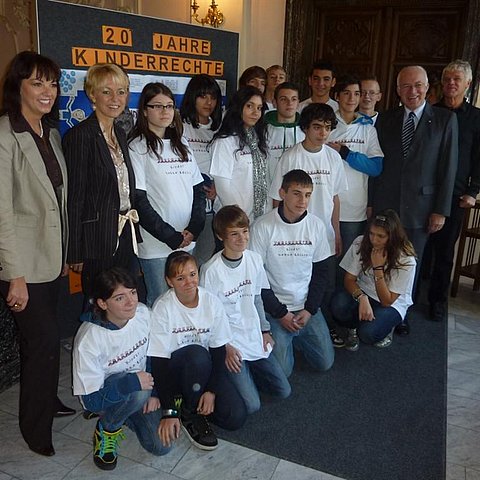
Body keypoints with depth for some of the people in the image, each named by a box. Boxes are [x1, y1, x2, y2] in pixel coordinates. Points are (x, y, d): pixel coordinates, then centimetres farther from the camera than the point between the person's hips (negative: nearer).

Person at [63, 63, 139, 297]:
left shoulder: (120, 133, 11)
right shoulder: (80, 135, -13)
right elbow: (75, 197, -14)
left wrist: (131, 230, 12)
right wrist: (76, 254, -14)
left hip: (125, 235, 7)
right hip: (98, 240, -7)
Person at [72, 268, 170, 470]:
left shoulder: (143, 313, -17)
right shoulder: (88, 340, -31)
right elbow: (91, 399, -26)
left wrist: (154, 392, -7)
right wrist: (133, 382, -35)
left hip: (141, 390, 5)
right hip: (103, 396, -4)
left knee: (161, 446, -6)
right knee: (137, 392, -37)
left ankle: (122, 416, 21)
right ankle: (106, 428, -4)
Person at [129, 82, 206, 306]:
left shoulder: (182, 145, 12)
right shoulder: (137, 147, -5)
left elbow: (198, 190, 11)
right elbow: (139, 200, -11)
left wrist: (194, 228, -3)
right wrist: (171, 236, -12)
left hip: (187, 241, 5)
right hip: (156, 244, -5)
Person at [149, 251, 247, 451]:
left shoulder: (212, 302, -11)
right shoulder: (163, 308, -20)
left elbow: (218, 351, -4)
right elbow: (159, 362, -20)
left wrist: (212, 390, -15)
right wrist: (169, 412, -25)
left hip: (205, 368, 3)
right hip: (173, 370, -3)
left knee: (235, 418, -16)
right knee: (197, 354, -37)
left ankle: (193, 401, 12)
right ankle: (190, 414, -10)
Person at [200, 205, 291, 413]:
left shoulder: (254, 259, -1)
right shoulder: (211, 270, -19)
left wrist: (265, 330, 9)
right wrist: (224, 347, -13)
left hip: (254, 336, 6)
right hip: (228, 340, -6)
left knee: (283, 391, 8)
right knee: (251, 405, -10)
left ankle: (245, 372, 26)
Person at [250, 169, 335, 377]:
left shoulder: (316, 225, -3)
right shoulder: (263, 226, -14)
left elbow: (321, 271, 5)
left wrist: (310, 309, -5)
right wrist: (280, 313, -12)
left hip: (307, 307, 4)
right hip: (274, 309, -3)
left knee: (324, 363, 3)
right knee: (281, 370, -8)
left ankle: (296, 336, 28)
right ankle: (284, 338, 23)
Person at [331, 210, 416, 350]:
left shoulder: (406, 259, -22)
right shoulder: (361, 243, -15)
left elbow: (387, 301, -21)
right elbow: (349, 279, -10)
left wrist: (378, 267, -32)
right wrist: (362, 297, -32)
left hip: (391, 303, -2)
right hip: (362, 292, 3)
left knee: (368, 333, -31)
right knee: (339, 304, -31)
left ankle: (386, 326, 5)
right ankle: (354, 327, 3)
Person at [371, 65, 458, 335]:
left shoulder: (445, 119, 0)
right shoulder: (385, 120, 6)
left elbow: (449, 168, -2)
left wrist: (441, 210, -6)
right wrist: (371, 202, 4)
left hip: (420, 208, -1)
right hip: (385, 206, 1)